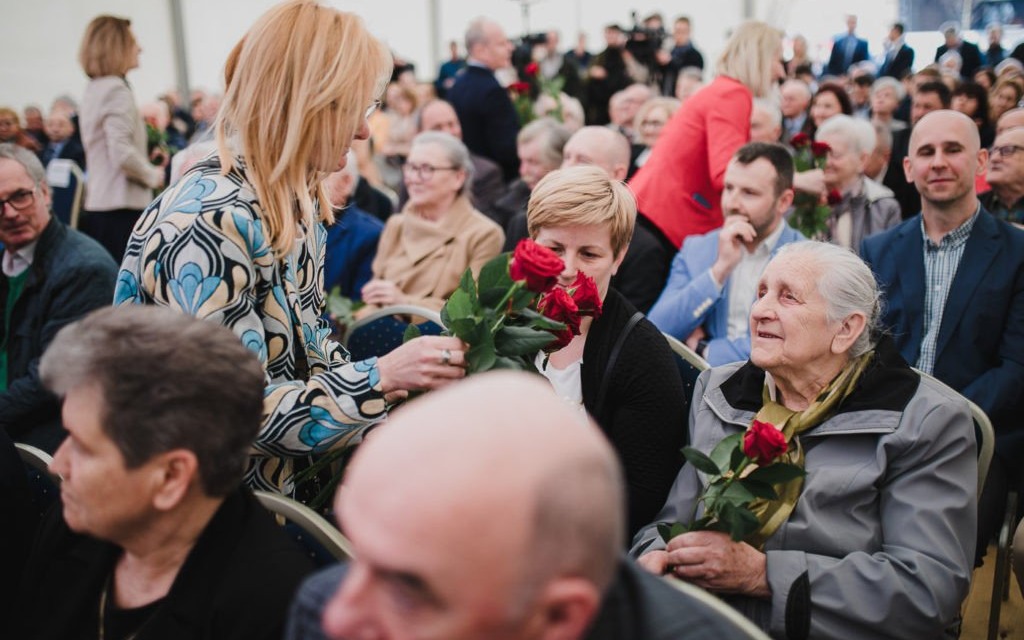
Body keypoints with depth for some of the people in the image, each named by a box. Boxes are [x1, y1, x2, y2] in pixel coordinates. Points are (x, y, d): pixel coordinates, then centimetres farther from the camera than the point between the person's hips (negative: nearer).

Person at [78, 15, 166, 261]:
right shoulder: (116, 89, -11)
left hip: (97, 204, 9)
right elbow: (123, 153, -20)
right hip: (122, 208, -9)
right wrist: (154, 176, -5)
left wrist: (149, 169, 14)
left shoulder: (94, 89, 16)